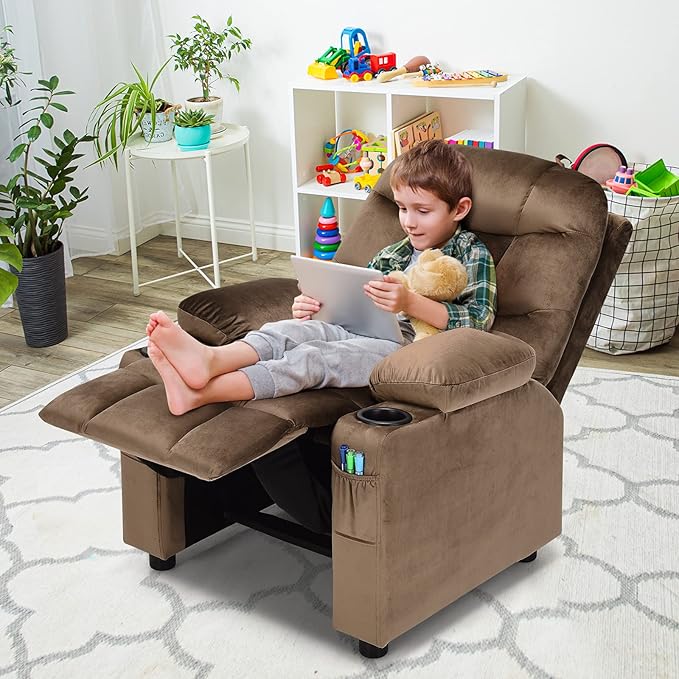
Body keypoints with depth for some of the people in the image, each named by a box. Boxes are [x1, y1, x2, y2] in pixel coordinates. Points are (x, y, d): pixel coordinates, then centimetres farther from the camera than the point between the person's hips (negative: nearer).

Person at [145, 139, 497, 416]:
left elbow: (479, 320, -10)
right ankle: (211, 359, -52)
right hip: (365, 334, 7)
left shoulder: (472, 255, 6)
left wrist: (410, 302, -23)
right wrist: (313, 307, 3)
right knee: (296, 329, -23)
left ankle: (200, 393, -46)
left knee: (316, 356, -30)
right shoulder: (392, 254, 26)